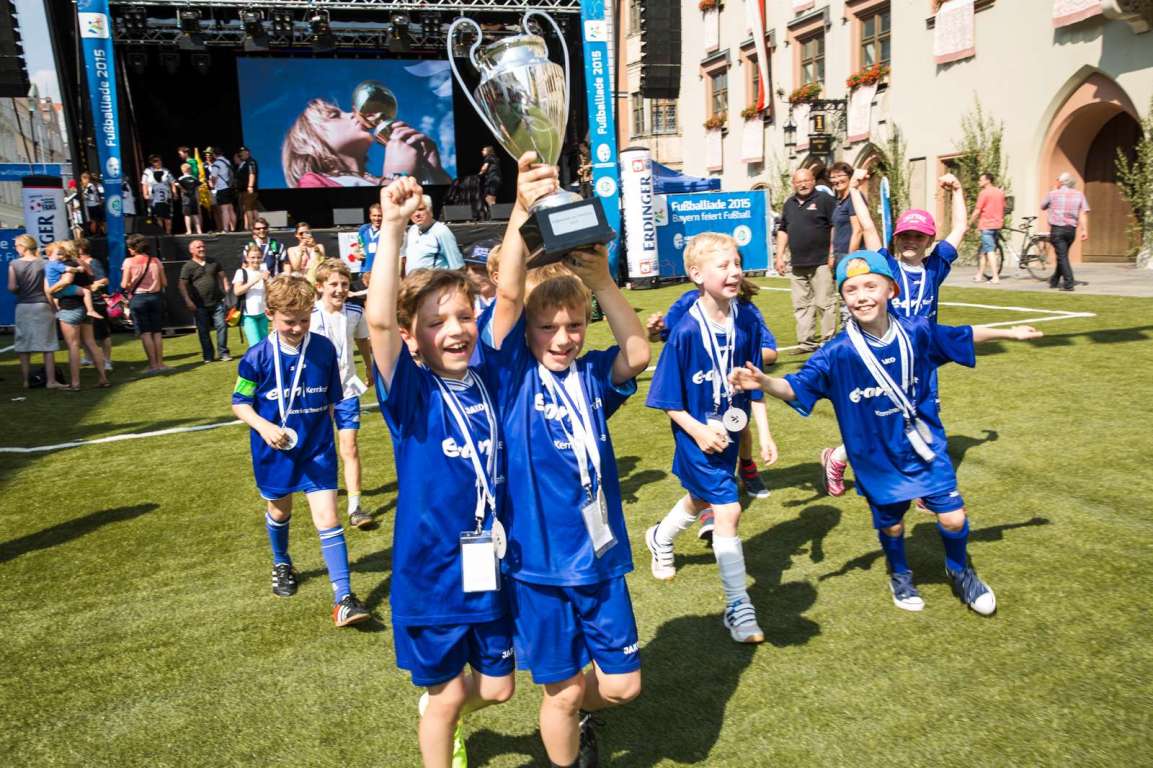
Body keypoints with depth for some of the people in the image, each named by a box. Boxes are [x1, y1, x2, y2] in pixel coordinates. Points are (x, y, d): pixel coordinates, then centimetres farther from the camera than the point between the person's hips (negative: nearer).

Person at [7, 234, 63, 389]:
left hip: (23, 307, 1)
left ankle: (25, 380, 14)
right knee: (47, 345, 1)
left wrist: (20, 290, 12)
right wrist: (52, 306, 5)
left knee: (24, 346, 10)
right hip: (42, 305, -1)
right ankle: (51, 380, 0)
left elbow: (12, 287, -7)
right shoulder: (42, 263, -3)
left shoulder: (14, 264, -4)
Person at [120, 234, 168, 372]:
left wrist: (128, 288, 14)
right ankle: (160, 363, 10)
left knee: (145, 333, 2)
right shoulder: (155, 261, 3)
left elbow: (124, 285, -8)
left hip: (137, 298, -3)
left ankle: (153, 364, 0)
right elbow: (164, 283, 3)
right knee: (157, 332, 9)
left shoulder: (129, 262, -6)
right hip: (155, 297, 3)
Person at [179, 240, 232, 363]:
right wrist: (188, 301, -10)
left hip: (217, 302, 2)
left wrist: (226, 290, 1)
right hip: (200, 306, -2)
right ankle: (208, 356, 12)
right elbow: (183, 285, -2)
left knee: (222, 326, -5)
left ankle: (223, 353, 4)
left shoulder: (213, 262, 11)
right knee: (203, 331, 3)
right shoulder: (188, 266, 0)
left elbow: (222, 277, 16)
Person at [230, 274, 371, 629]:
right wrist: (264, 426, -23)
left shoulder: (324, 349, -9)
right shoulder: (257, 357, -13)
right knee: (279, 510, 22)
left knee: (327, 516, -8)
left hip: (317, 448, 0)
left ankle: (343, 597, -6)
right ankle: (281, 564, 51)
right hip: (275, 450, 1)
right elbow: (240, 403, -5)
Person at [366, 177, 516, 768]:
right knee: (446, 694, 15)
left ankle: (440, 713, 53)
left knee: (497, 687, 22)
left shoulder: (488, 377, -3)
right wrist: (393, 225, -38)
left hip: (492, 565, 5)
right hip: (432, 570, -4)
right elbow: (377, 320, -33)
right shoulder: (411, 392, -16)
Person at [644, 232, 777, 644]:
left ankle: (660, 538, 56)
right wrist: (699, 432, -25)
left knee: (699, 500, 25)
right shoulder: (685, 333, -22)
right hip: (698, 438, -6)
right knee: (728, 511, -8)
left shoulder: (746, 322, -7)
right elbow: (669, 401, -14)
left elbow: (754, 385, 3)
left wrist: (764, 435, 1)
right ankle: (738, 606, 8)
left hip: (729, 434, 6)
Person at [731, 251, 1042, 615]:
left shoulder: (916, 332, -10)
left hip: (926, 447, 2)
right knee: (890, 524, 14)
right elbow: (795, 387, -22)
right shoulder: (838, 353, -18)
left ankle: (960, 572, 34)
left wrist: (1008, 332, 20)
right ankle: (900, 576, 46)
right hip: (877, 458, -1)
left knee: (953, 517, 1)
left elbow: (962, 336, 10)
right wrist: (762, 382, -41)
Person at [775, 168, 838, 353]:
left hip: (821, 263, -6)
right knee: (801, 305, 8)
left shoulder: (824, 200, -2)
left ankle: (827, 341, 5)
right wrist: (779, 256, 12)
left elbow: (836, 227, -6)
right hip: (798, 265, 6)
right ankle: (806, 341, 14)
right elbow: (783, 231, 20)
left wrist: (832, 254, -12)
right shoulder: (789, 204, 17)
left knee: (824, 303, -4)